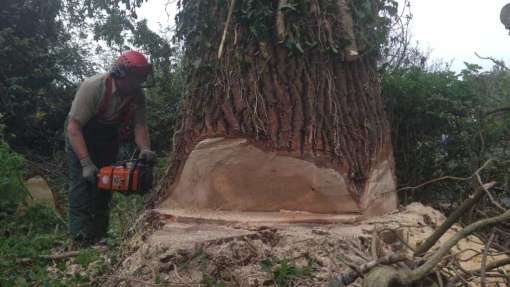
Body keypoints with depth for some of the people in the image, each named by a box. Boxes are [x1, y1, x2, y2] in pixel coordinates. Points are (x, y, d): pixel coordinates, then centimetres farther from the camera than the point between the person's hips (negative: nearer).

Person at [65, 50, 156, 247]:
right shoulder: (93, 87, -32)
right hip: (80, 139, -4)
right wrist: (86, 164, -38)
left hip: (108, 144, 5)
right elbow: (73, 127, -33)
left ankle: (100, 236, 14)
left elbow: (140, 125, -17)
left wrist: (145, 149, -38)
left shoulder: (137, 95, -17)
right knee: (83, 184, -14)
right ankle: (81, 239, -14)